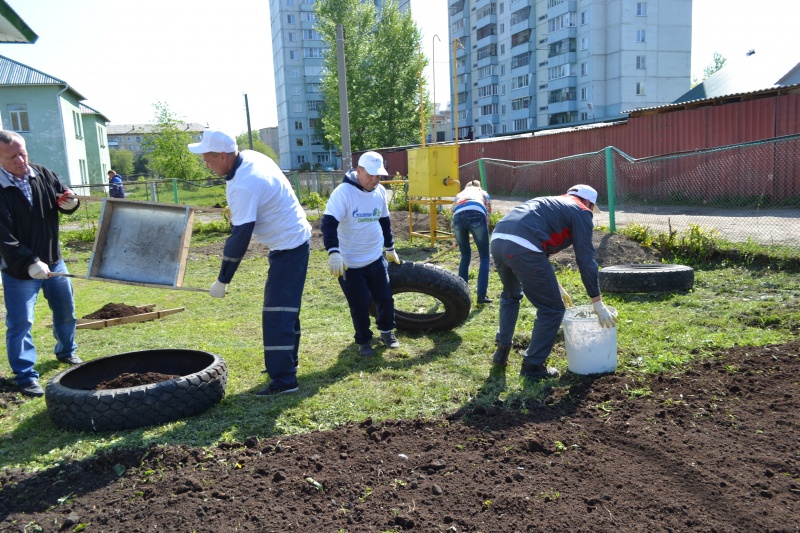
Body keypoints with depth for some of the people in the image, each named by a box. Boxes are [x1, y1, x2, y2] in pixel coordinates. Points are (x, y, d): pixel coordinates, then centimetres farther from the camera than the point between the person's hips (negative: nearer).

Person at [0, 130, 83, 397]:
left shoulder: (44, 175, -4)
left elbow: (64, 201, 10)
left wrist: (70, 203, -15)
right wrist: (29, 263, -33)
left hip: (53, 261, 6)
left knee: (66, 312, 20)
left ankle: (66, 351, 43)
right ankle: (25, 376, 9)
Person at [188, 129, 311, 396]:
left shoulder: (243, 187, -27)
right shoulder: (251, 156, 1)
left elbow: (239, 239, -25)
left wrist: (222, 281, -18)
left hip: (288, 248, -10)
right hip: (295, 237, 10)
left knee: (276, 313, -9)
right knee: (286, 308, 18)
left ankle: (283, 379, -5)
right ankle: (286, 362, 31)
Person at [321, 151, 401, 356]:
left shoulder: (380, 191, 2)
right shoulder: (343, 192, -18)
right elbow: (329, 223, -25)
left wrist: (390, 248, 25)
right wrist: (333, 252, -38)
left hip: (376, 258, 5)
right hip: (350, 263, -5)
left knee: (385, 298, 11)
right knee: (360, 305, 2)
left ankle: (386, 331, 37)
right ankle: (363, 340, 25)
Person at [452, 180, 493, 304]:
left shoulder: (459, 194, 41)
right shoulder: (484, 193, 36)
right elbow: (487, 215, 25)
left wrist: (456, 240, 45)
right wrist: (482, 237, 35)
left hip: (458, 216, 3)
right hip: (476, 215, -2)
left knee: (465, 257, 22)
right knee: (484, 257, 11)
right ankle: (481, 295, 5)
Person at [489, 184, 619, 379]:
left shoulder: (550, 203, 38)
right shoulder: (581, 212, 15)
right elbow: (586, 260, 8)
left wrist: (555, 286, 49)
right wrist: (598, 303, 14)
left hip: (498, 240, 8)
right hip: (523, 247, -8)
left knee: (511, 295, 35)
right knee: (552, 308, 9)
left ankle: (502, 351, 35)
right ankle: (533, 366, 17)